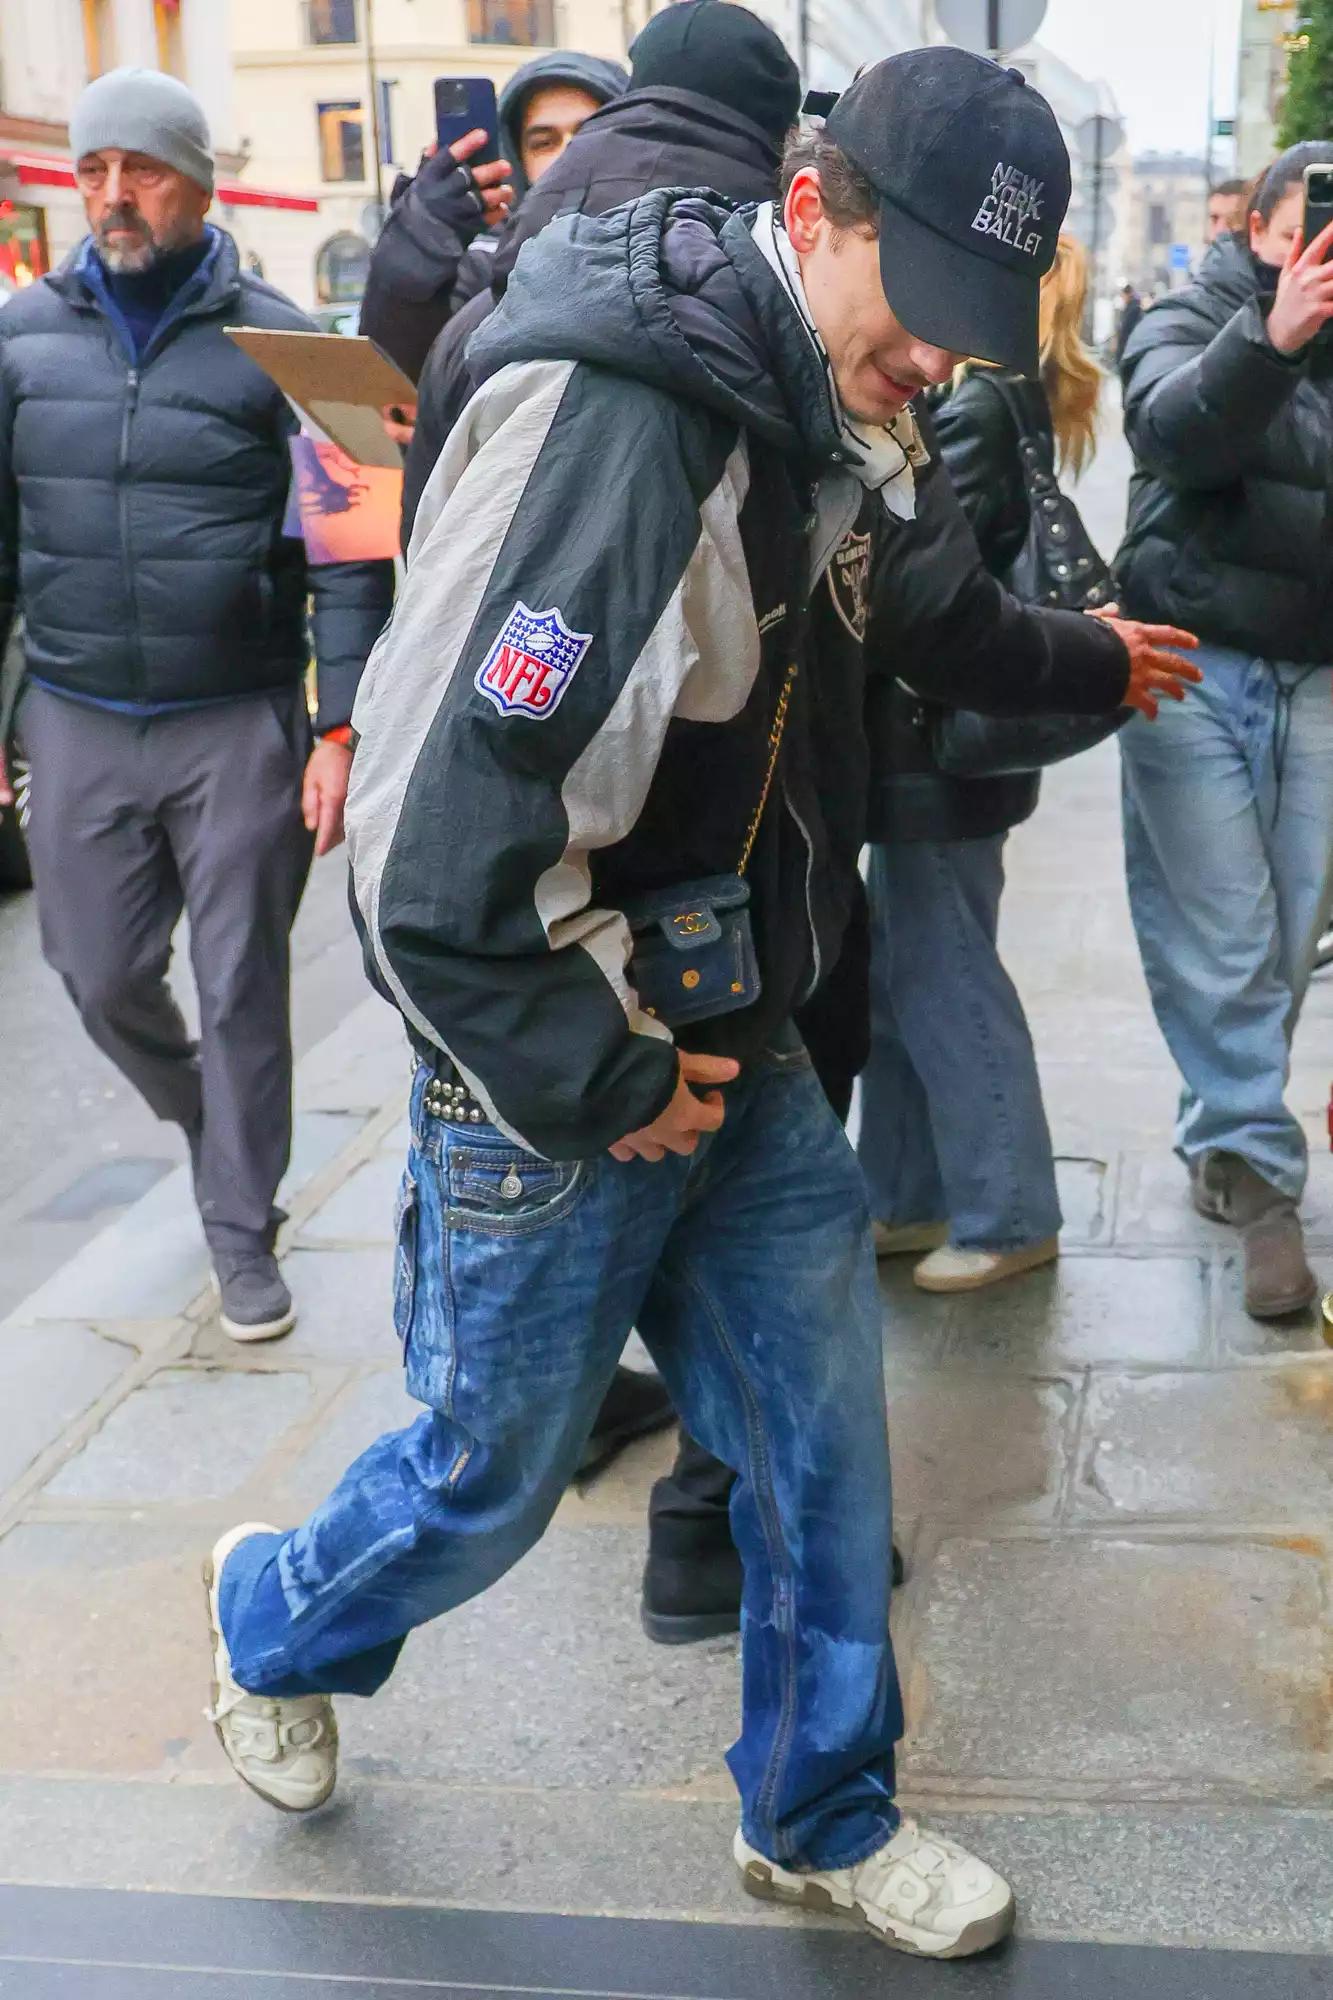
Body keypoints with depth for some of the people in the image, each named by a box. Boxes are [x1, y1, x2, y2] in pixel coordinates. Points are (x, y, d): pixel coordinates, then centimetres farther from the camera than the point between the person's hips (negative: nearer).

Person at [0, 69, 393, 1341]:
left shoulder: (274, 339, -4)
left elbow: (345, 546, -4)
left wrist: (339, 727, -10)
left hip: (240, 724, -3)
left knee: (241, 988, 4)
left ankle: (241, 1227, 21)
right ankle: (209, 1121, 42)